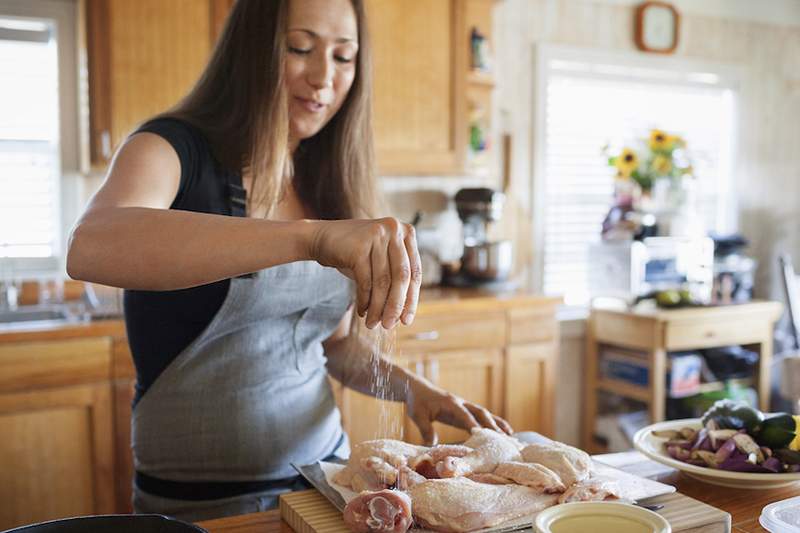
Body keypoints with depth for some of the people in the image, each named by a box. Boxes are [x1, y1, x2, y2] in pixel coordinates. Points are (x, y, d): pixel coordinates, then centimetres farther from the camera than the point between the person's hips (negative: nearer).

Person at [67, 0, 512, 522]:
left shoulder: (326, 185, 4)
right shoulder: (171, 149, -12)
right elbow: (91, 247, -35)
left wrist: (407, 386, -9)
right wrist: (310, 237, -45)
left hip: (325, 470, 6)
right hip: (199, 500, -5)